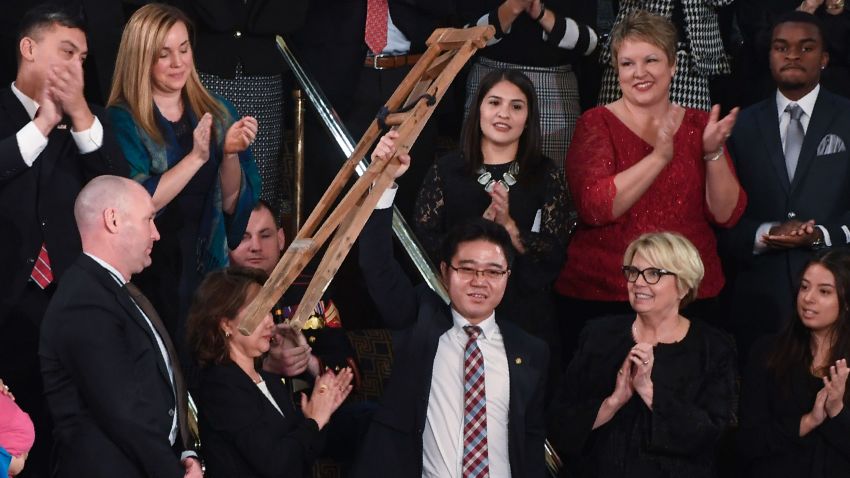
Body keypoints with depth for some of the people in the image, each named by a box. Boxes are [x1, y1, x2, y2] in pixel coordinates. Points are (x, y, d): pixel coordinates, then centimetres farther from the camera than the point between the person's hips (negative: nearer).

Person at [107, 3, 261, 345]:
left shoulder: (217, 115, 6)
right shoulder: (121, 122, -7)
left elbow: (232, 204, 4)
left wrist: (230, 153, -13)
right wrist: (196, 157, -22)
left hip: (206, 271, 4)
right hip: (146, 277, -4)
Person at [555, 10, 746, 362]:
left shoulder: (699, 126, 7)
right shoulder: (597, 124, 0)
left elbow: (726, 214, 0)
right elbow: (594, 207, -16)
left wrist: (713, 153, -15)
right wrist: (659, 156, -22)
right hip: (600, 297, -2)